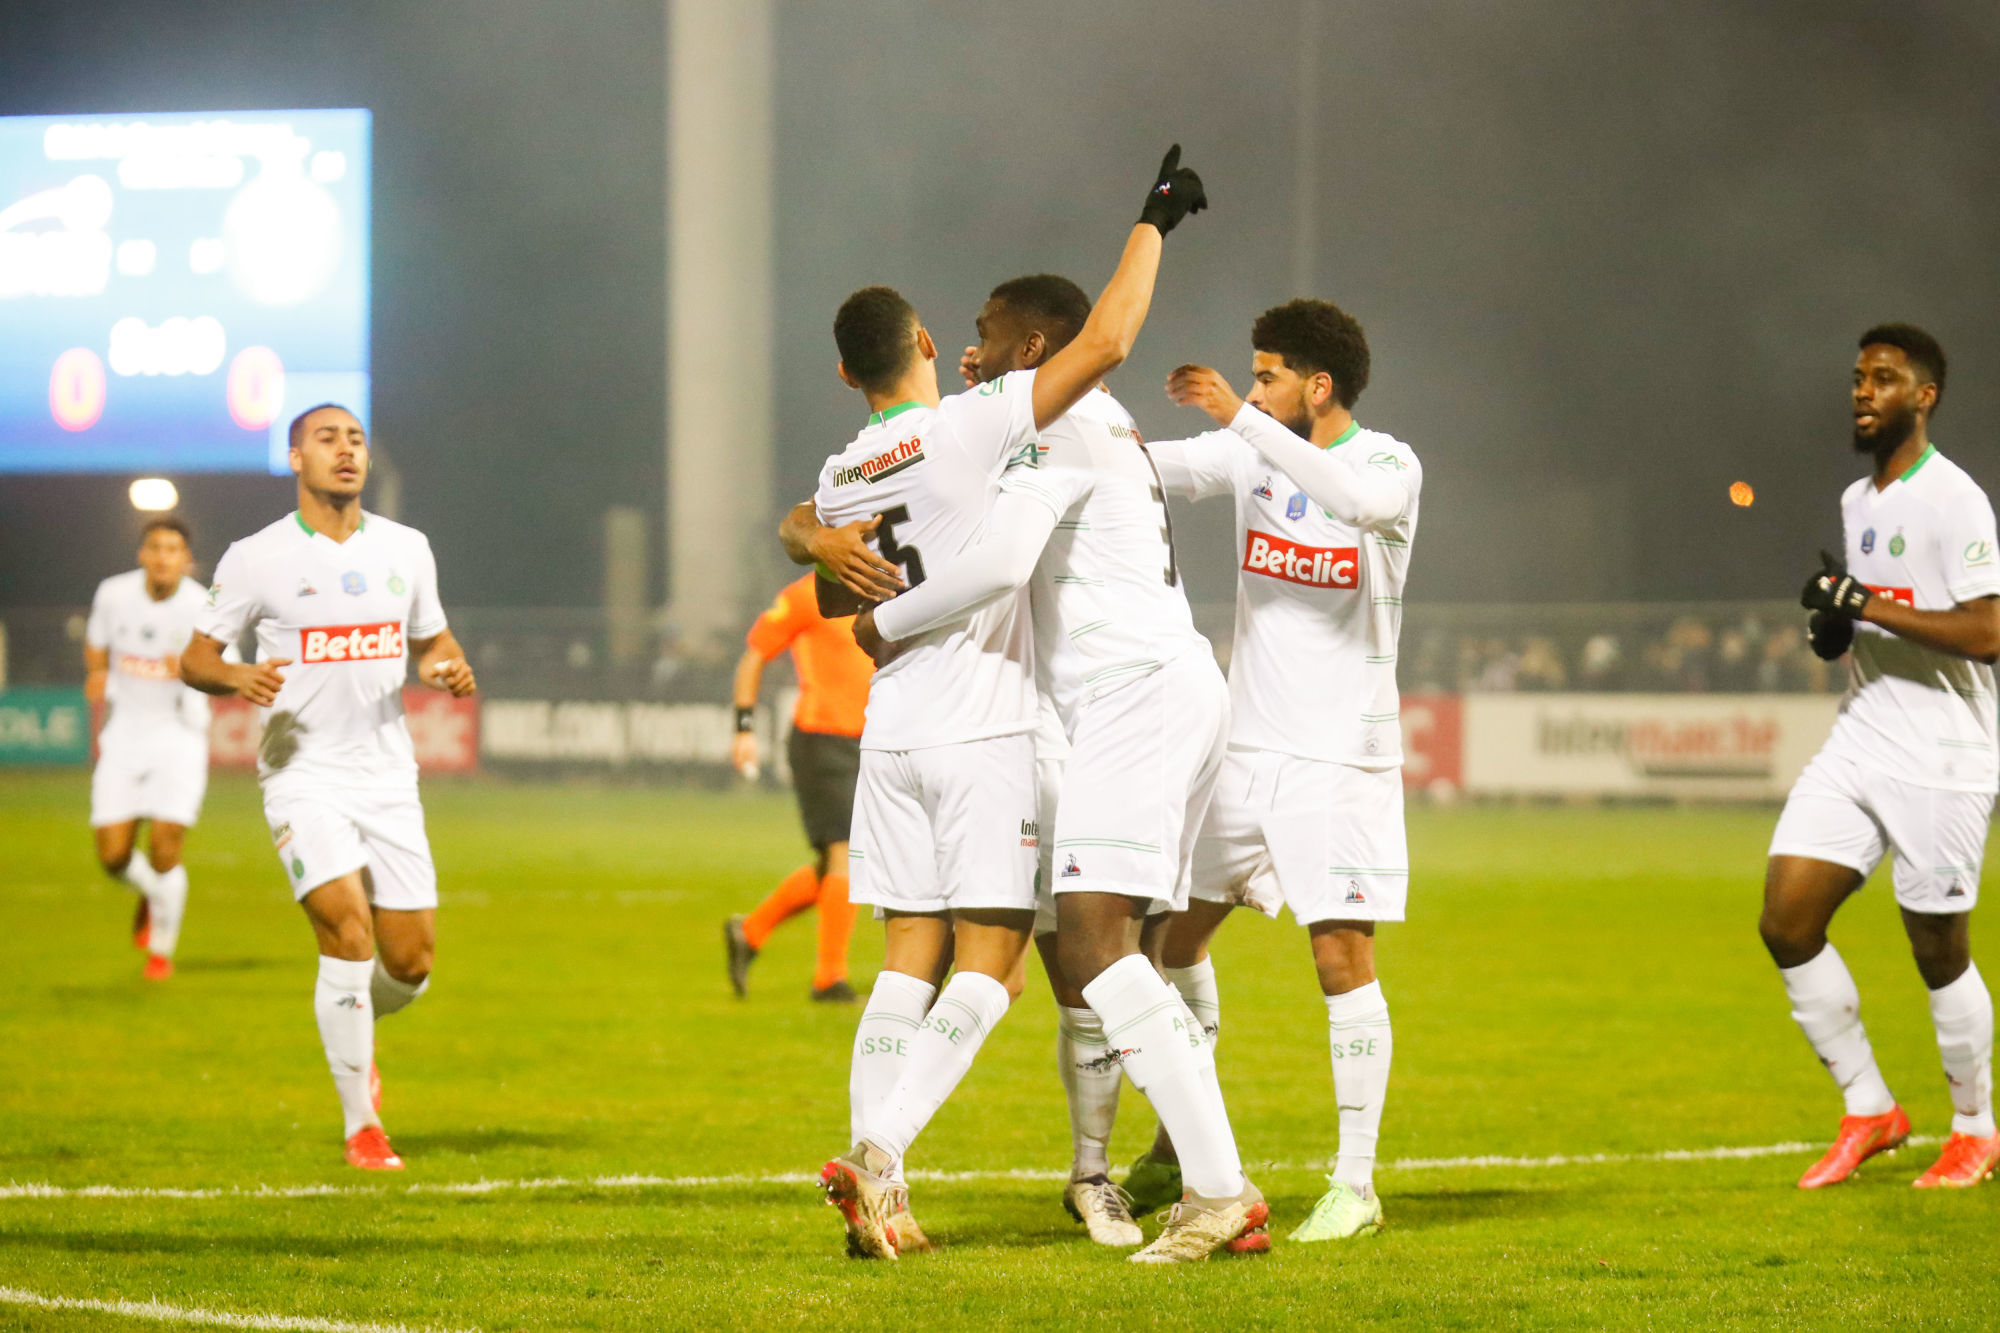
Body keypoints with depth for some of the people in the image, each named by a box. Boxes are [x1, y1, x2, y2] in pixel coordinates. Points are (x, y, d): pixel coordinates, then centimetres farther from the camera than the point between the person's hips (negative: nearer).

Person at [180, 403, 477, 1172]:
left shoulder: (405, 550, 7)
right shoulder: (255, 560, -3)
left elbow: (433, 640, 19)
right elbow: (195, 659, 1)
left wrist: (449, 670, -5)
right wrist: (238, 677, -21)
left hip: (389, 781, 4)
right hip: (303, 778, -4)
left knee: (411, 964, 1)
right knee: (348, 930, -21)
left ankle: (351, 1027, 38)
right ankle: (361, 1128, -10)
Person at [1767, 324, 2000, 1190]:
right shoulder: (1857, 502, 14)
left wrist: (1865, 606, -22)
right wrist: (1833, 621, 4)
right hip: (1858, 746, 8)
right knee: (1786, 921, -3)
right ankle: (1868, 1112, 9)